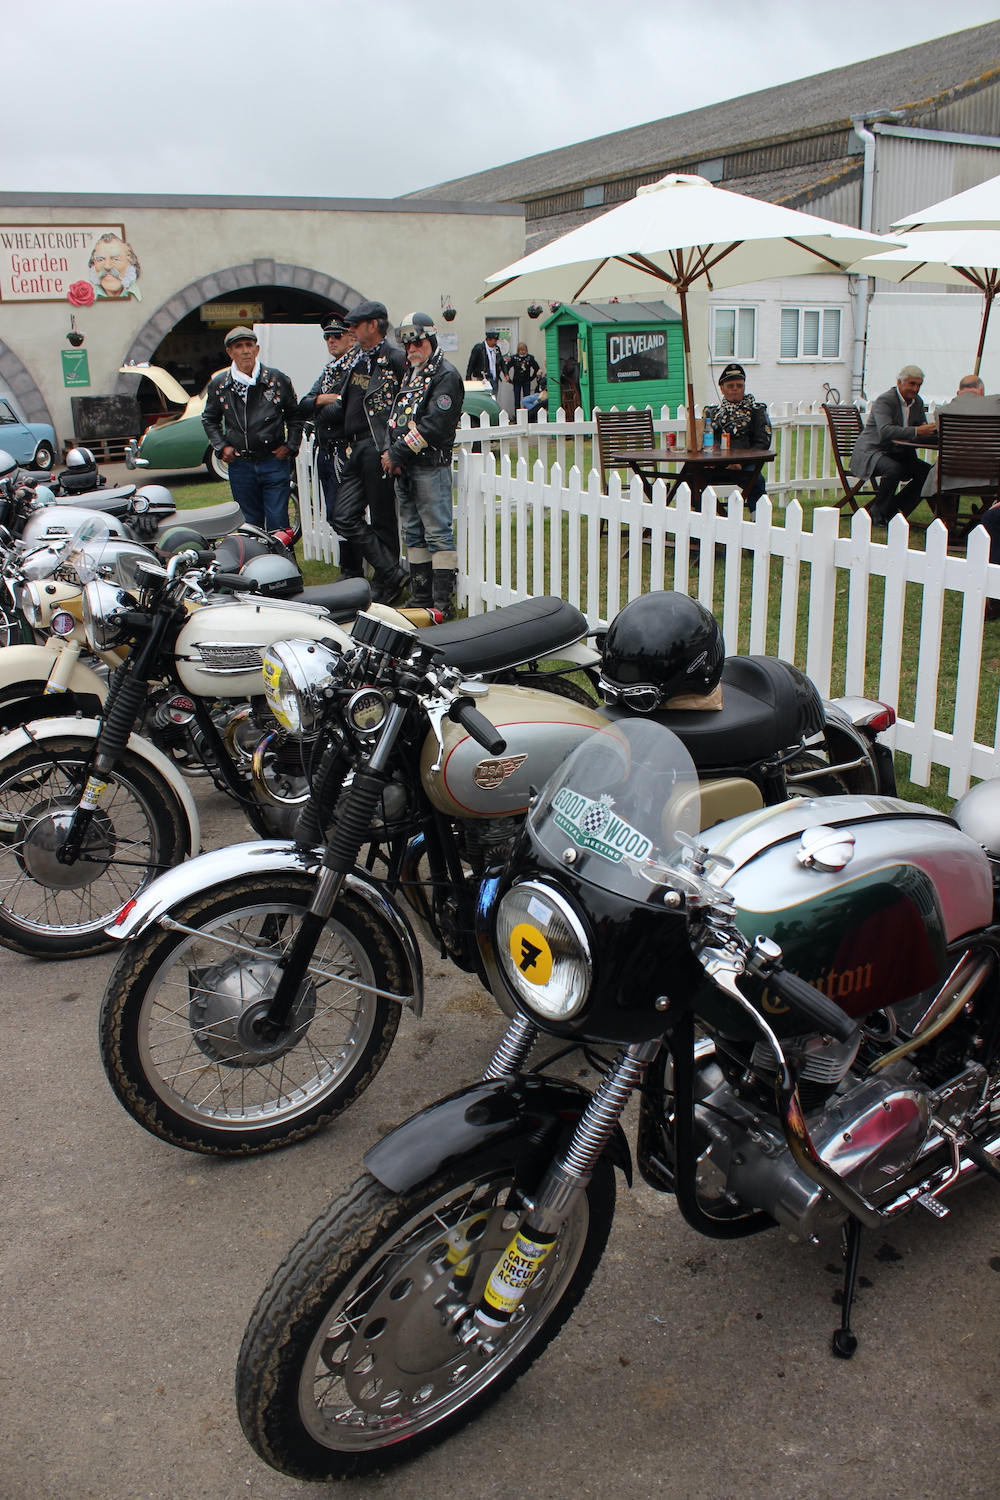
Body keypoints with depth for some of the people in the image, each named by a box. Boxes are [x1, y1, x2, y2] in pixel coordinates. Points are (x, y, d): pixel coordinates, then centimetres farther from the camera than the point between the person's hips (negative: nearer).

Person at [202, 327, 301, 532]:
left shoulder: (278, 380, 2)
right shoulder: (219, 384, 5)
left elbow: (294, 416, 11)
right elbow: (209, 419, 18)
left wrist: (291, 446, -1)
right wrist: (221, 446, 4)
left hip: (274, 462, -2)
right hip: (239, 465, 2)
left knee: (278, 523, -4)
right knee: (249, 524, 9)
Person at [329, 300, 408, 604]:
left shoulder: (395, 359, -7)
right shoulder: (356, 360, 19)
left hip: (379, 449, -8)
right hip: (355, 450, 8)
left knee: (382, 521, 0)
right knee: (344, 518, -1)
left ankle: (384, 588, 11)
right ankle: (392, 574, 2)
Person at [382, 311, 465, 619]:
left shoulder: (445, 375, -7)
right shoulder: (410, 375, 20)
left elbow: (433, 425, -18)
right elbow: (395, 417, 17)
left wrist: (397, 454, -16)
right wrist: (389, 451, -2)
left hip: (431, 467, -9)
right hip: (405, 469, 9)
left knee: (438, 535, -8)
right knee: (413, 534, 12)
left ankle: (443, 603, -6)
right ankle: (420, 599, 20)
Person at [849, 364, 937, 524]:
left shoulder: (917, 402, 9)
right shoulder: (884, 401, -15)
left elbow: (923, 432, 7)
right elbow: (885, 431, -32)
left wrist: (930, 431, -18)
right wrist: (916, 431, -39)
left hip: (898, 454, 8)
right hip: (872, 452, -8)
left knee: (928, 472, -11)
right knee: (893, 469, -36)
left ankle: (893, 508, -2)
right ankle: (880, 513, -17)